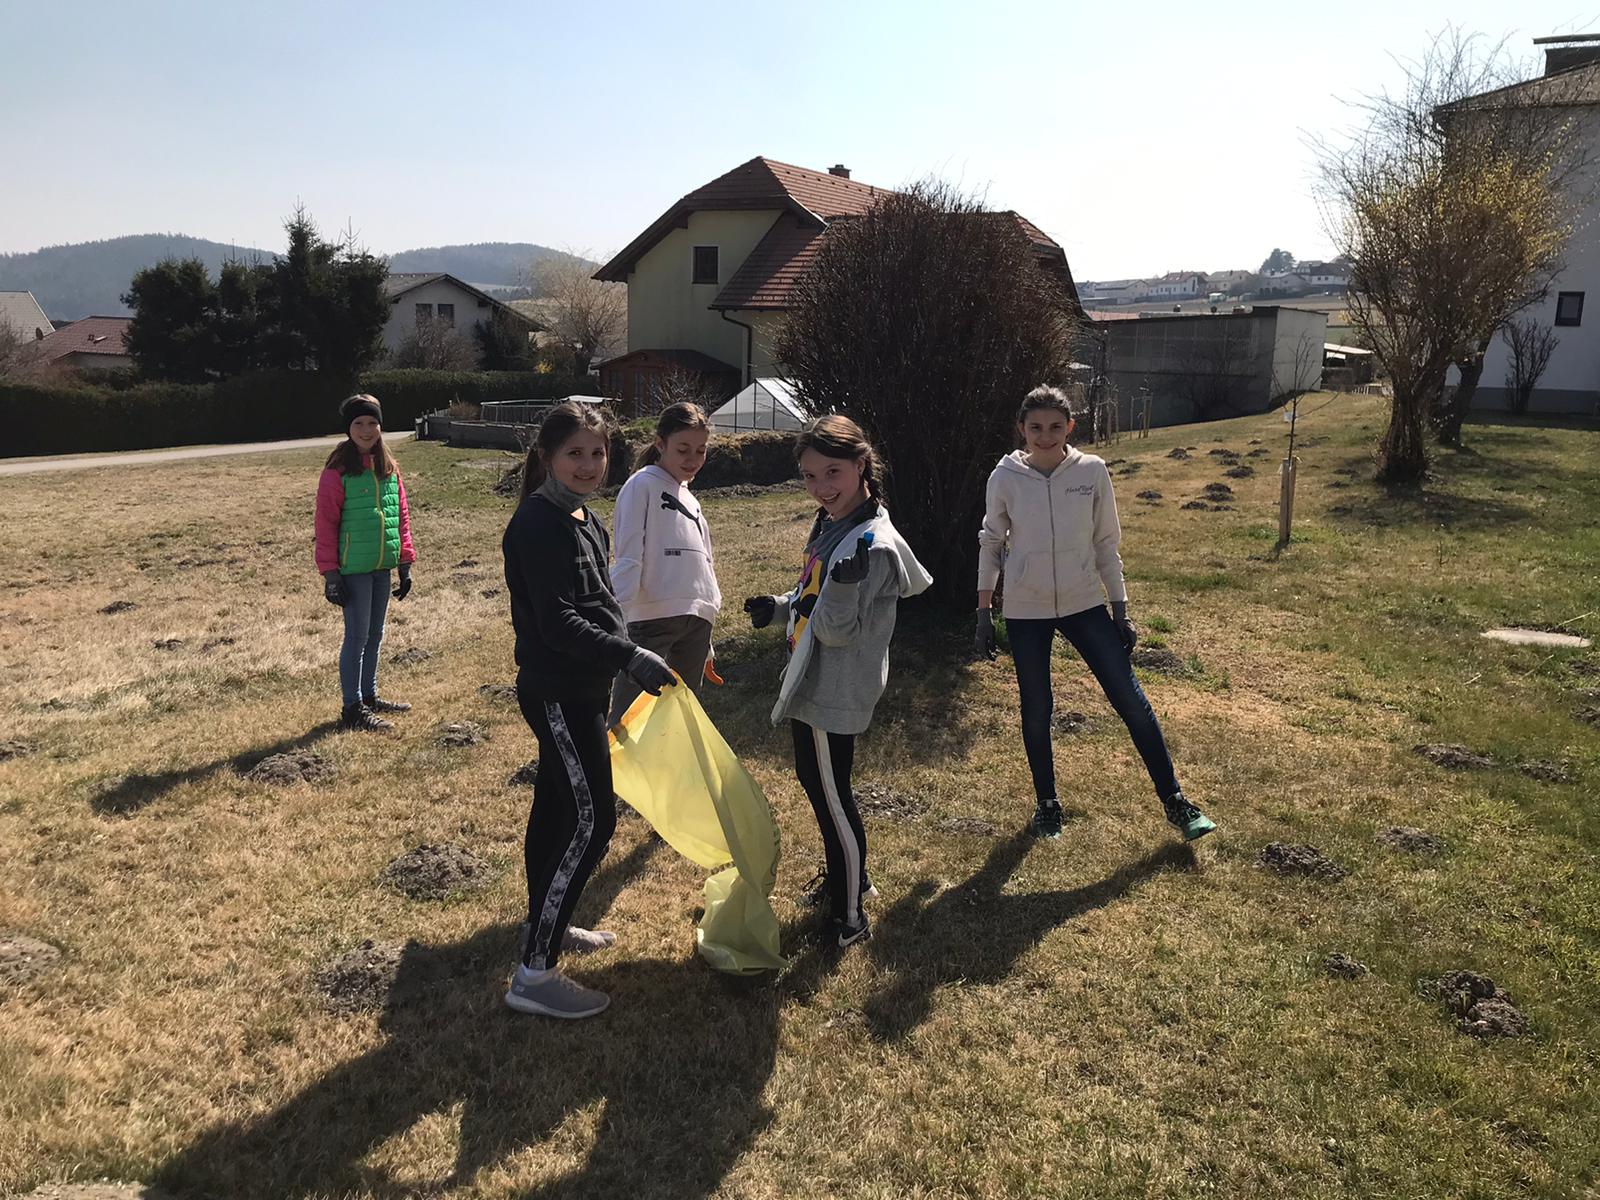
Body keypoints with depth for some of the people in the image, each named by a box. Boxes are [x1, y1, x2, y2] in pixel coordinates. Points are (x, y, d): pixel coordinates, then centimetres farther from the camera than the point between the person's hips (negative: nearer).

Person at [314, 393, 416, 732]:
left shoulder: (389, 468, 7)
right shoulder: (338, 470, -11)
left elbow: (402, 517, 12)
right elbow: (326, 524, -11)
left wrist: (405, 563, 10)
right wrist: (330, 573, -13)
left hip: (382, 568, 6)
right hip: (353, 570, -6)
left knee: (375, 635, 16)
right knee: (357, 637, 0)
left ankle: (369, 695, 30)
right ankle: (353, 709, 9)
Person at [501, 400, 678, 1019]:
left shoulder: (581, 519, 11)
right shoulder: (538, 525, -19)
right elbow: (557, 623, -25)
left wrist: (612, 674, 25)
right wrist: (630, 657, -27)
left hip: (578, 690, 10)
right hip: (557, 694, -10)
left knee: (556, 806, 20)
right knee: (590, 821, -10)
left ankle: (545, 922, 37)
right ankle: (534, 973, -3)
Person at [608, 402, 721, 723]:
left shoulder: (688, 498, 20)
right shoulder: (642, 485, -3)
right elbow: (628, 560, -11)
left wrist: (706, 646, 25)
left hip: (695, 620, 8)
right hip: (653, 616, -8)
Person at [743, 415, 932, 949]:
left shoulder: (874, 544, -23)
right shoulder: (829, 524, 7)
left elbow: (838, 630, -25)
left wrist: (845, 583, -42)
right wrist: (779, 606, 8)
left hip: (835, 694, -10)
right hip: (812, 684, 10)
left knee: (831, 796, 1)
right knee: (814, 781, 22)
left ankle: (849, 917, 18)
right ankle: (848, 878, 42)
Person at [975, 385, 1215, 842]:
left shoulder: (1092, 471, -5)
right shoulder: (1006, 478, -7)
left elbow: (1106, 544, 3)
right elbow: (991, 545, 4)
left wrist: (1121, 613, 3)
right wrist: (984, 614, 3)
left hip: (1084, 605, 1)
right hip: (1025, 613, 0)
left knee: (1131, 701, 0)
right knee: (1036, 711, 10)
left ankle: (1174, 801, 14)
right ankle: (1047, 803, 30)